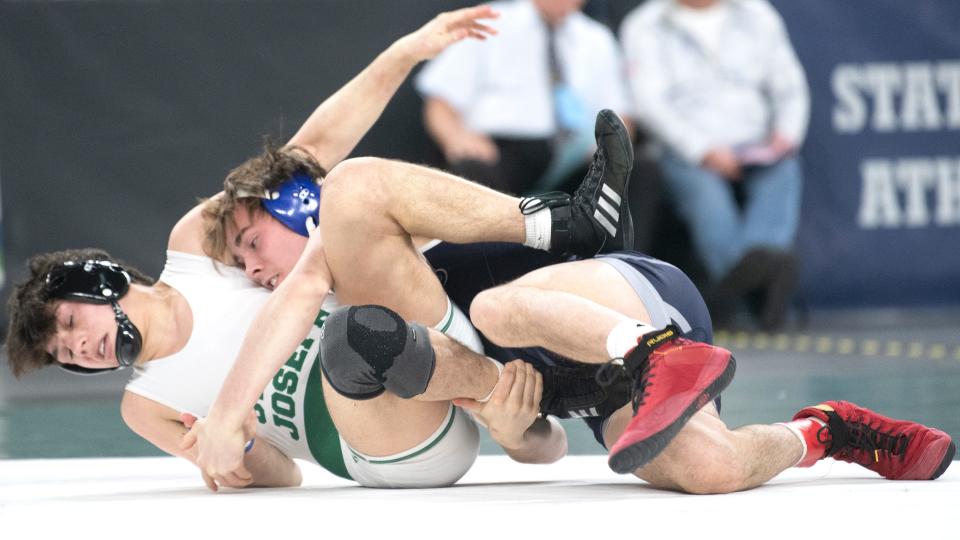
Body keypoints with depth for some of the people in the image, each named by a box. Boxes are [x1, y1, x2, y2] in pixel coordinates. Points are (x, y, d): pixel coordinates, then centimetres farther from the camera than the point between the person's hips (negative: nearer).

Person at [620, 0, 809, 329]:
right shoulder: (645, 27, 8)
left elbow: (790, 87, 17)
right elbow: (650, 103, -5)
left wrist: (786, 133, -5)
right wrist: (703, 151, -18)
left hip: (755, 150, 3)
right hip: (685, 153, -3)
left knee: (784, 169, -32)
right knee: (700, 183, -37)